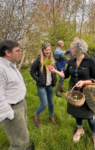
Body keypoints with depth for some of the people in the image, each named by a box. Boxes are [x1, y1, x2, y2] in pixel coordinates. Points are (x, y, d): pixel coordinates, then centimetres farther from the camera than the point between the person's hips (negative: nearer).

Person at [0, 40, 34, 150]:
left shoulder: (11, 65, 7)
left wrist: (22, 101, 18)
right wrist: (11, 116, -18)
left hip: (20, 103, 10)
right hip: (12, 110, -10)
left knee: (23, 127, 27)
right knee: (21, 140, 5)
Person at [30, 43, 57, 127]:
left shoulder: (51, 59, 4)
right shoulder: (39, 59, -12)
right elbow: (32, 71, -7)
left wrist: (54, 81, 5)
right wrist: (38, 80, -12)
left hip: (50, 85, 5)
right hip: (41, 86, -5)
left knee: (51, 102, 16)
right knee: (44, 104, -2)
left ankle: (51, 116, 43)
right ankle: (36, 115, 30)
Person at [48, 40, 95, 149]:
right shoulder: (71, 61, -3)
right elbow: (66, 75, 5)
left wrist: (83, 82, -28)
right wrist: (55, 71, -5)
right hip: (73, 91, 5)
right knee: (76, 111, 21)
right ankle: (80, 129, 49)